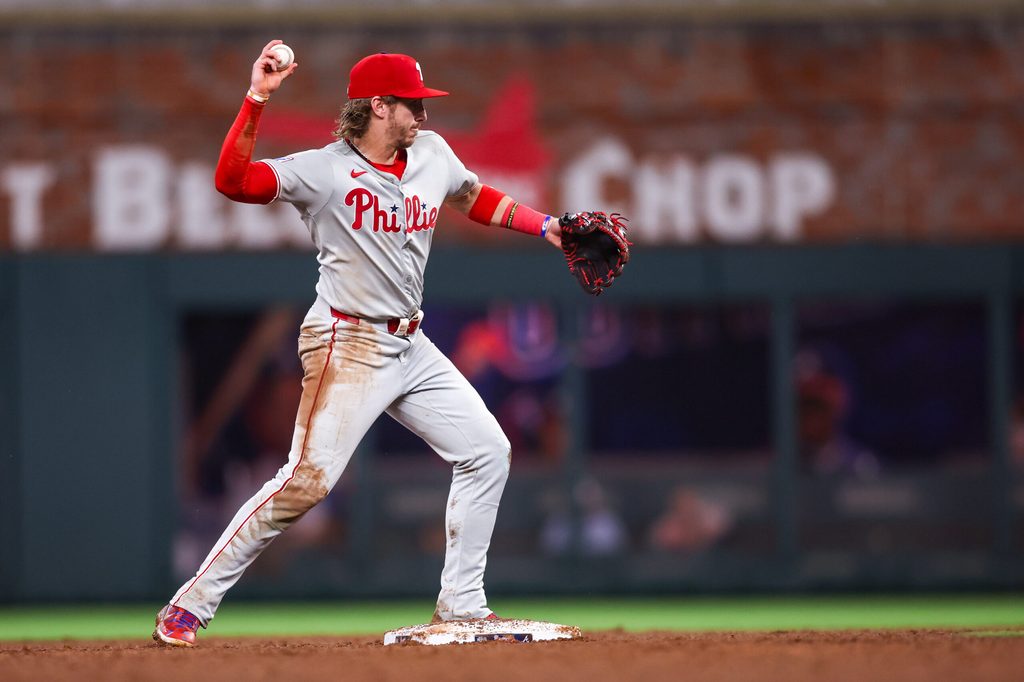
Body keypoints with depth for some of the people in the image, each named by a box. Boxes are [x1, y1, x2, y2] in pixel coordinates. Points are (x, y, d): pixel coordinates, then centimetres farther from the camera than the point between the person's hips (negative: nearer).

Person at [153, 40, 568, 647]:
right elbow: (233, 180, -26)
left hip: (411, 346, 8)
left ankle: (462, 605, 16)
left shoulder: (432, 154, 5)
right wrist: (257, 99, -34)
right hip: (348, 345, -8)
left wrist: (545, 226, 15)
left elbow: (475, 199, 25)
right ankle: (191, 605, -11)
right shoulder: (324, 171, -14)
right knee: (308, 479, -17)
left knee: (488, 452, 6)